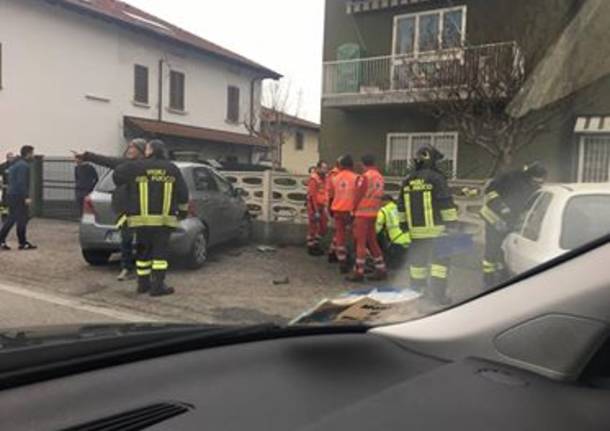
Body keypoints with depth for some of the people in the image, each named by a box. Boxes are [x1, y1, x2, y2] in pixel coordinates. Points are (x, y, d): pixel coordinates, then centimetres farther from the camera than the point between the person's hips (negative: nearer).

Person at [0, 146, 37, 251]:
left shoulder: (15, 164, 16)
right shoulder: (24, 165, -15)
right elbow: (21, 182, -23)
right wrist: (26, 197, -23)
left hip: (11, 195, 10)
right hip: (18, 196, -10)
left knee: (11, 219, 13)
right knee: (22, 219, -2)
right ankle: (23, 243, 5)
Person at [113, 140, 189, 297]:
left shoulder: (136, 167, 0)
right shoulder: (172, 169, 5)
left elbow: (117, 175, 10)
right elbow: (183, 193, 9)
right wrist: (183, 210, 25)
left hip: (141, 218, 1)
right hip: (164, 219, 0)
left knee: (143, 251, 13)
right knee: (160, 252, 2)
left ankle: (143, 283, 21)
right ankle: (157, 286, -1)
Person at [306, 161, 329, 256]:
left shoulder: (323, 178, 10)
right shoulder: (314, 178, -15)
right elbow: (312, 195, -18)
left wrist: (325, 207, 11)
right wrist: (316, 211, -19)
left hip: (321, 206, 8)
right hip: (314, 206, -8)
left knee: (323, 227, 13)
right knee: (313, 227, 1)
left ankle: (316, 244, 27)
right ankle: (311, 247, 13)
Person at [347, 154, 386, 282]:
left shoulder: (364, 177, -13)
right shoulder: (380, 177, 8)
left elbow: (358, 195, -10)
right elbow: (380, 195, 9)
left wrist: (354, 209, 4)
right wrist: (376, 208, 15)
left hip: (363, 213, -7)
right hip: (374, 213, 7)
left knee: (360, 242, -2)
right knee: (372, 241, 16)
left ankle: (358, 272, 2)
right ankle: (381, 269, 19)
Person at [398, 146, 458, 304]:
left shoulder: (408, 181, 9)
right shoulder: (436, 178, -9)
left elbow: (402, 206, 14)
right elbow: (446, 203, -10)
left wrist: (404, 223, 21)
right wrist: (452, 223, -4)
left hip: (415, 229, 5)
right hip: (435, 229, -5)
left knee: (418, 259, 14)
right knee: (440, 259, 3)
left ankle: (417, 291, 23)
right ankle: (437, 292, -1)